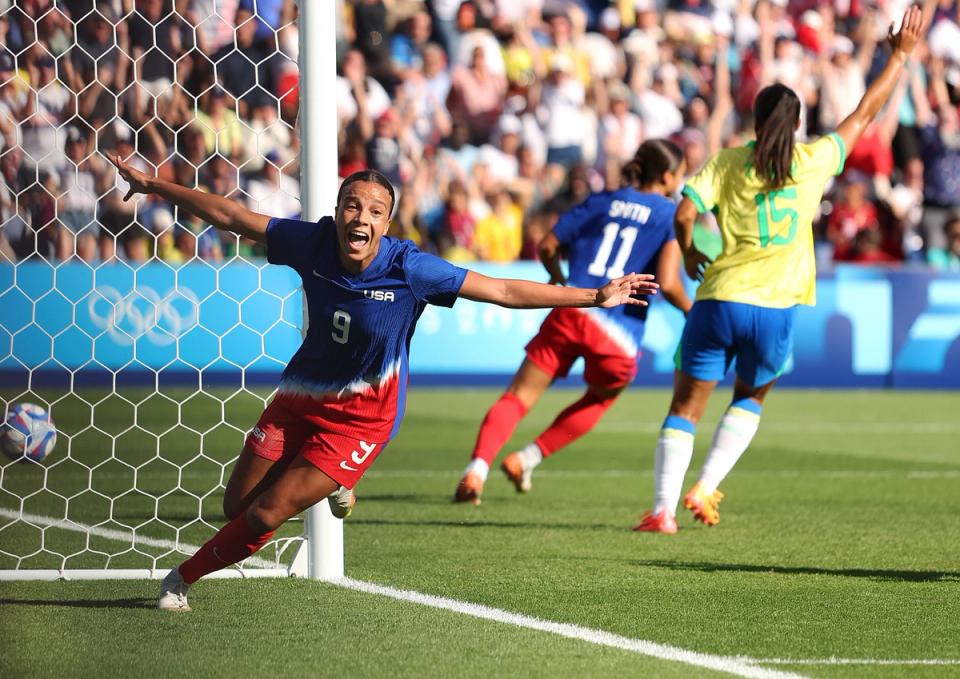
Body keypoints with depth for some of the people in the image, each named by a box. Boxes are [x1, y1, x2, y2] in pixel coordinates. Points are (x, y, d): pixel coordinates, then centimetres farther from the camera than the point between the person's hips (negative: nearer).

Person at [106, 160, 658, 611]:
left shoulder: (408, 269, -25)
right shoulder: (313, 243, -17)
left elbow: (505, 291, -21)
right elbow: (230, 216, -5)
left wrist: (596, 297, -24)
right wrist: (155, 186, -3)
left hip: (361, 417, -4)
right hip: (302, 395, 4)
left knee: (264, 518, -7)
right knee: (237, 507, 9)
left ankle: (184, 578, 21)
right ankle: (334, 485, 37)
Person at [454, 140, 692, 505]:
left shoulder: (602, 200, 15)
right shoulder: (671, 215, 3)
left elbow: (547, 247, 14)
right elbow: (668, 284, -9)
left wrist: (560, 280, 35)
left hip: (571, 312, 2)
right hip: (619, 335, -2)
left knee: (519, 396, 1)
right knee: (599, 399, 27)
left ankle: (477, 467, -20)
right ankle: (528, 458, 17)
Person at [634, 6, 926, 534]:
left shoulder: (727, 163, 3)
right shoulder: (814, 161, 3)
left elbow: (684, 216, -8)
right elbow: (864, 113, 15)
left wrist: (689, 254, 13)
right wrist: (899, 56, 25)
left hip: (719, 301, -1)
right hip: (773, 309, 1)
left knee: (685, 407, 4)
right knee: (750, 399, 24)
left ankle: (663, 509, -8)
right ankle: (705, 489, 9)